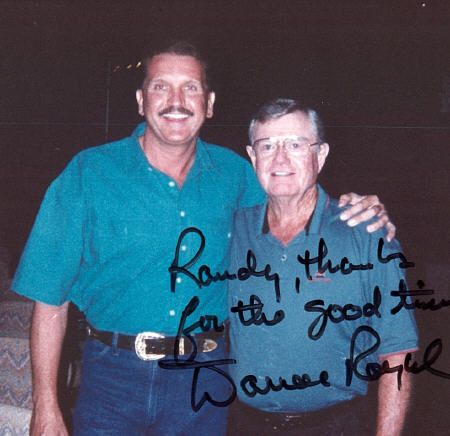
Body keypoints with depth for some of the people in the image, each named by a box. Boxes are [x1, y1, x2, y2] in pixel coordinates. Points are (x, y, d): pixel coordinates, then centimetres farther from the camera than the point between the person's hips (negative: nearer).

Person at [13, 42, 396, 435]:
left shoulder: (234, 174, 2)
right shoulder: (90, 172, -6)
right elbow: (51, 296, -4)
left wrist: (362, 211, -4)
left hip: (204, 379, 2)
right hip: (114, 375, -2)